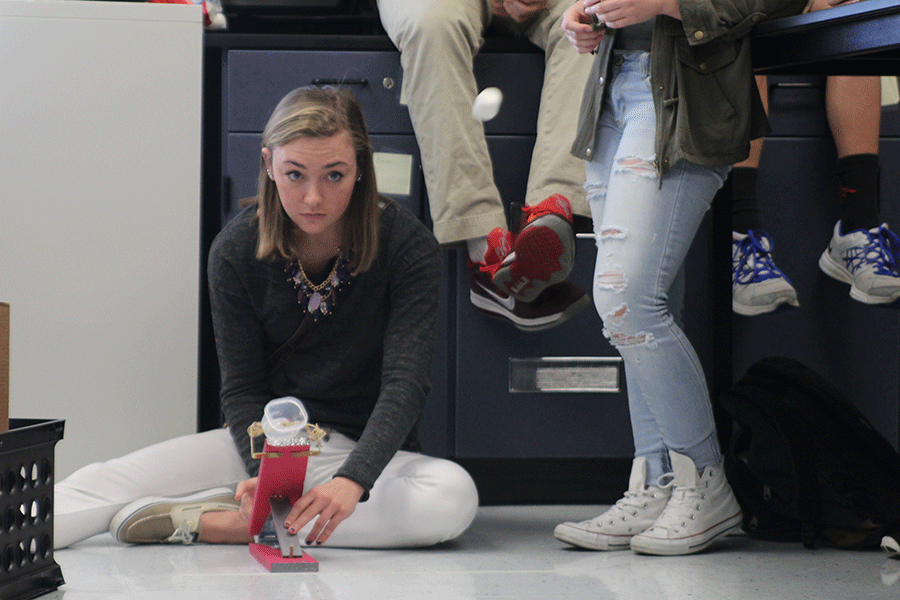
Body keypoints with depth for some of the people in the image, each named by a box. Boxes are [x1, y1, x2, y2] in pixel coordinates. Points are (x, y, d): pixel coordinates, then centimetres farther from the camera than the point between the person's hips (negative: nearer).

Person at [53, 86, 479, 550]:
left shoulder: (409, 247, -14)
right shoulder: (237, 250, -7)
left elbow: (405, 383, -23)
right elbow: (243, 389, -6)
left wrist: (353, 480, -42)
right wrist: (264, 474, -28)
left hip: (366, 450, -2)